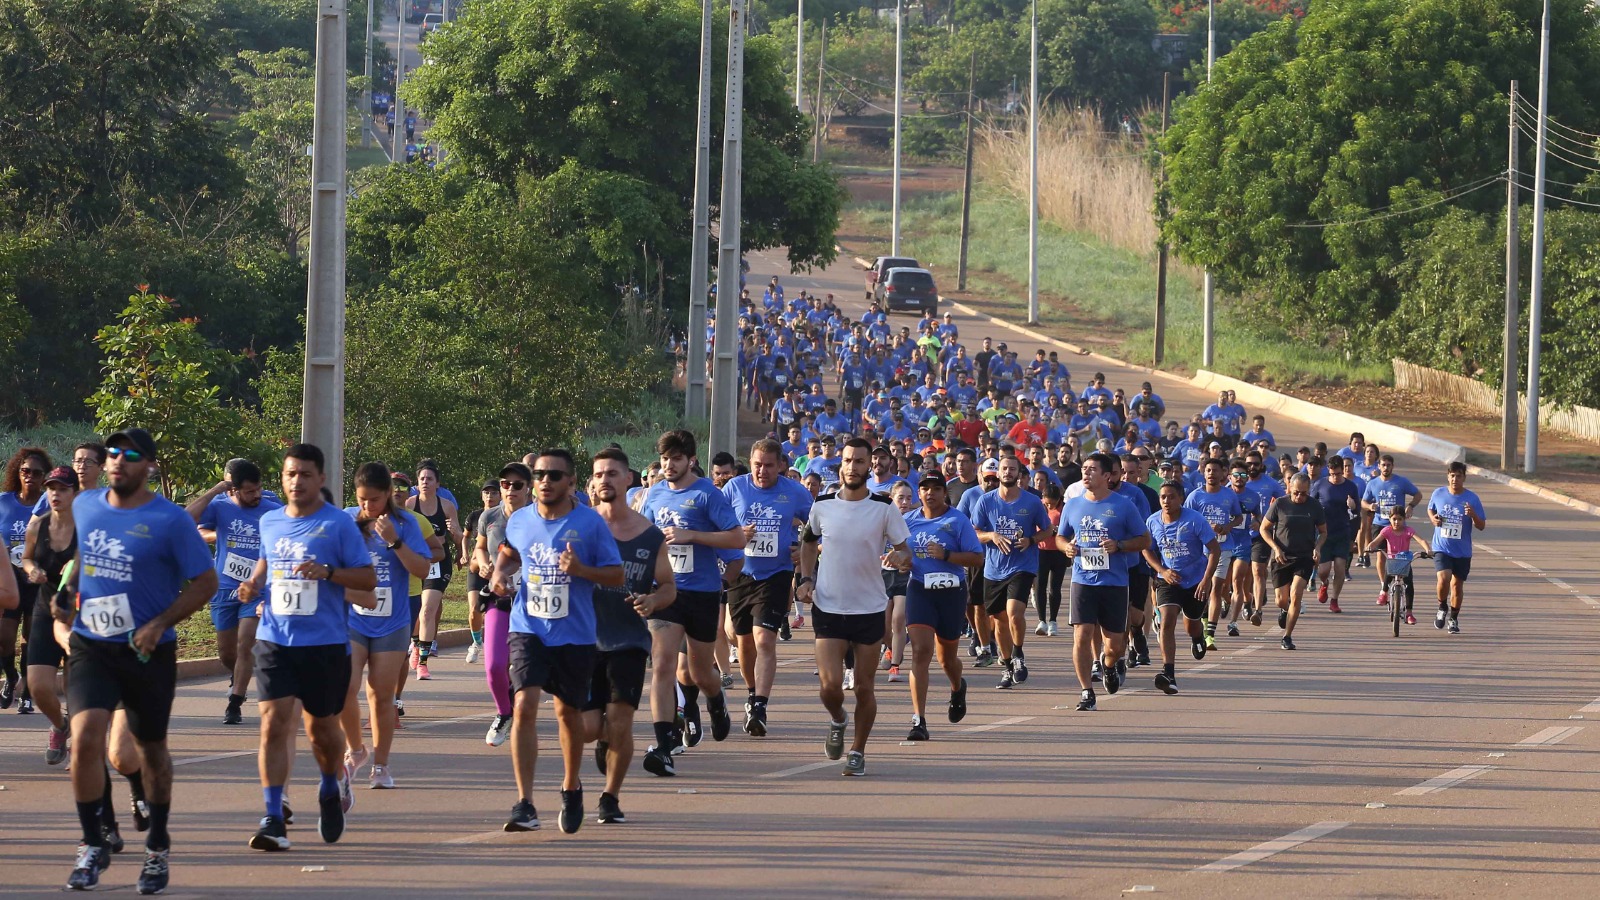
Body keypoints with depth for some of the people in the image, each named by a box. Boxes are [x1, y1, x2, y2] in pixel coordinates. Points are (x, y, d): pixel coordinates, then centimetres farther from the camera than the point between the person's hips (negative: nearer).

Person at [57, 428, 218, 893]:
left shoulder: (170, 520, -10)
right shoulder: (84, 506, 3)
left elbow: (205, 582, -7)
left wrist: (159, 624, -17)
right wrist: (66, 598, 7)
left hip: (148, 651, -2)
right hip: (91, 646, 2)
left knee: (151, 749, 12)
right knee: (86, 736, -17)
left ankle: (158, 849, 29)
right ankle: (93, 846, -4)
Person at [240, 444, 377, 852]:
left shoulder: (338, 524, -5)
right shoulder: (270, 522, 9)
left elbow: (368, 578, -6)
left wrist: (327, 572, -21)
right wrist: (254, 583, 8)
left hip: (325, 642, -3)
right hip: (275, 639, 3)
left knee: (322, 727, 10)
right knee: (274, 723, -11)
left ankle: (333, 787, 42)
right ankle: (273, 821, -13)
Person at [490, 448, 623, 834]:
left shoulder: (590, 523, -8)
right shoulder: (519, 521, 2)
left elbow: (616, 575, -4)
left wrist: (581, 570, -22)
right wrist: (500, 573, 2)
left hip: (575, 635, -1)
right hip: (529, 631, 1)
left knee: (569, 712, 14)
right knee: (524, 706, -16)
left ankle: (571, 787, 39)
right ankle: (524, 804, -19)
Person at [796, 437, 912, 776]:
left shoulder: (884, 508, -6)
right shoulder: (822, 506, -1)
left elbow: (906, 553, -2)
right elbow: (808, 542, 18)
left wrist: (900, 557, -26)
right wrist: (806, 579, 4)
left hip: (870, 608, -1)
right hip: (828, 607, 1)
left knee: (865, 687, 4)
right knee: (830, 683, -10)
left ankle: (858, 751, 20)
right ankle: (837, 721, 22)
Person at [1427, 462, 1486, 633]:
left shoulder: (1472, 499, -6)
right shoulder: (1438, 494, -2)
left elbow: (1481, 526, -3)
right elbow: (1430, 509, 18)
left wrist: (1473, 515, -24)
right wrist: (1433, 518, -4)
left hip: (1462, 551, 1)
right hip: (1441, 548, -1)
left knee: (1457, 585, 9)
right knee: (1444, 578, -21)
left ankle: (1454, 619, 29)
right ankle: (1442, 608, 7)